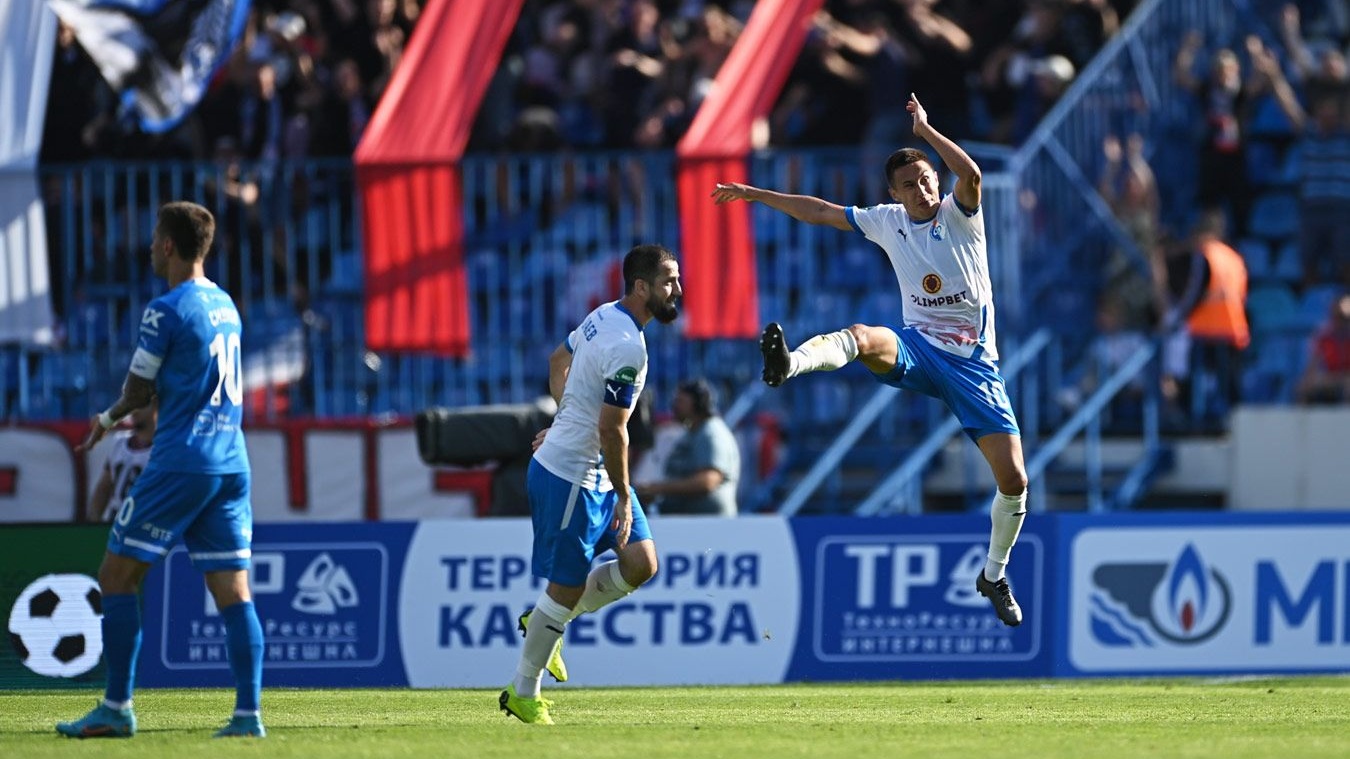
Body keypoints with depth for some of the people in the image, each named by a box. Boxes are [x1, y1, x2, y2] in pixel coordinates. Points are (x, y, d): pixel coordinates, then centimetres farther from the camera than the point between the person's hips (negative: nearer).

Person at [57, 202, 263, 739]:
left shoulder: (167, 311, -9)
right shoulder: (226, 306, 15)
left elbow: (139, 391, -4)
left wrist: (110, 417, 18)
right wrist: (114, 418, 28)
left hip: (180, 466, -7)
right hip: (232, 465, 7)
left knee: (117, 578, 2)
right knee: (233, 591, 3)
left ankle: (117, 709, 0)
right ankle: (248, 713, -5)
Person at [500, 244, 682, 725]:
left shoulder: (604, 316, 6)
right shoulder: (627, 348, -25)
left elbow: (559, 360, 24)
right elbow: (611, 430, -24)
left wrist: (566, 418, 31)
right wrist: (623, 496, -17)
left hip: (596, 473, 10)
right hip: (570, 479, -10)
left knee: (640, 563, 5)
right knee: (566, 587, -1)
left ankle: (545, 621, 20)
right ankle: (523, 694, 13)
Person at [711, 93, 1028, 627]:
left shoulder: (958, 215, -6)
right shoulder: (887, 222, 6)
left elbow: (971, 175, -29)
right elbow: (820, 212, 18)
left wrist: (924, 130, -27)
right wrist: (755, 194, 21)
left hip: (972, 362, -2)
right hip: (918, 348, 2)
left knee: (1013, 478, -8)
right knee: (860, 338, -34)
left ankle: (994, 576, 15)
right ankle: (789, 364, -64)